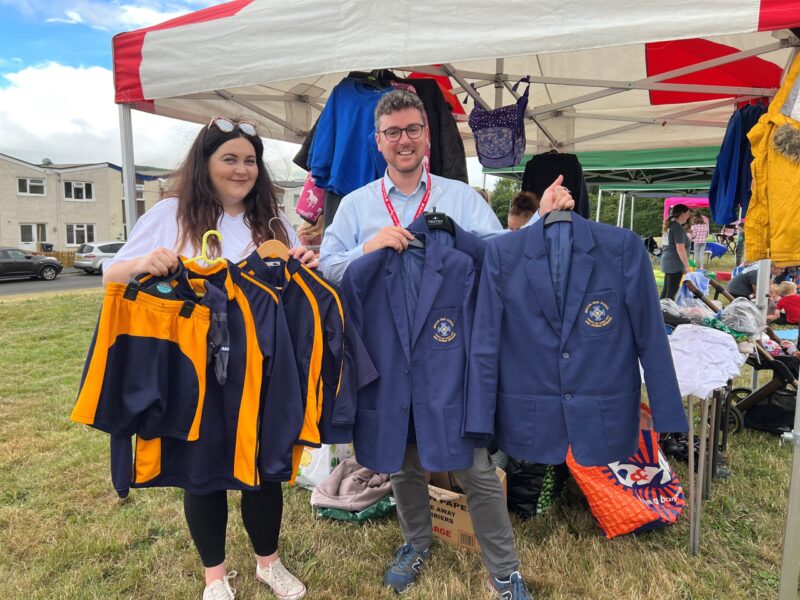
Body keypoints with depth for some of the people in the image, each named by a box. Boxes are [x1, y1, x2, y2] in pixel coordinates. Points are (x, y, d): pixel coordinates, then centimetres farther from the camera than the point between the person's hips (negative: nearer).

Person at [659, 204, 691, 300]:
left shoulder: (669, 226, 13)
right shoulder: (678, 228, -15)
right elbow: (680, 249, -20)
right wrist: (687, 266, -16)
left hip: (667, 260, 9)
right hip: (675, 263, -9)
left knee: (666, 289, 13)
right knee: (672, 291, -5)